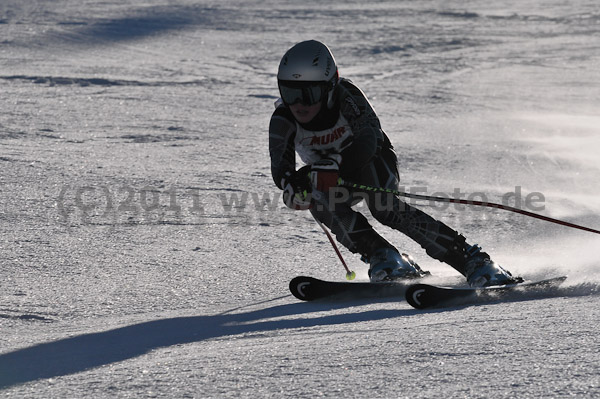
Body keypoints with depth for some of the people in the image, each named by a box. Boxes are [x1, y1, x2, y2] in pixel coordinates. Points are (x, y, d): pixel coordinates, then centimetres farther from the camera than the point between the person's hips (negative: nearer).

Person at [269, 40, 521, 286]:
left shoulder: (345, 96, -29)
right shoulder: (283, 121, -22)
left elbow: (369, 140, -43)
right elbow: (279, 163, -36)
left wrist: (331, 167, -60)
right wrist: (291, 182, -60)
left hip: (373, 162, -3)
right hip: (329, 180, 3)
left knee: (381, 206, -33)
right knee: (317, 201, -31)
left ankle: (472, 261, -30)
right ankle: (383, 257, -22)